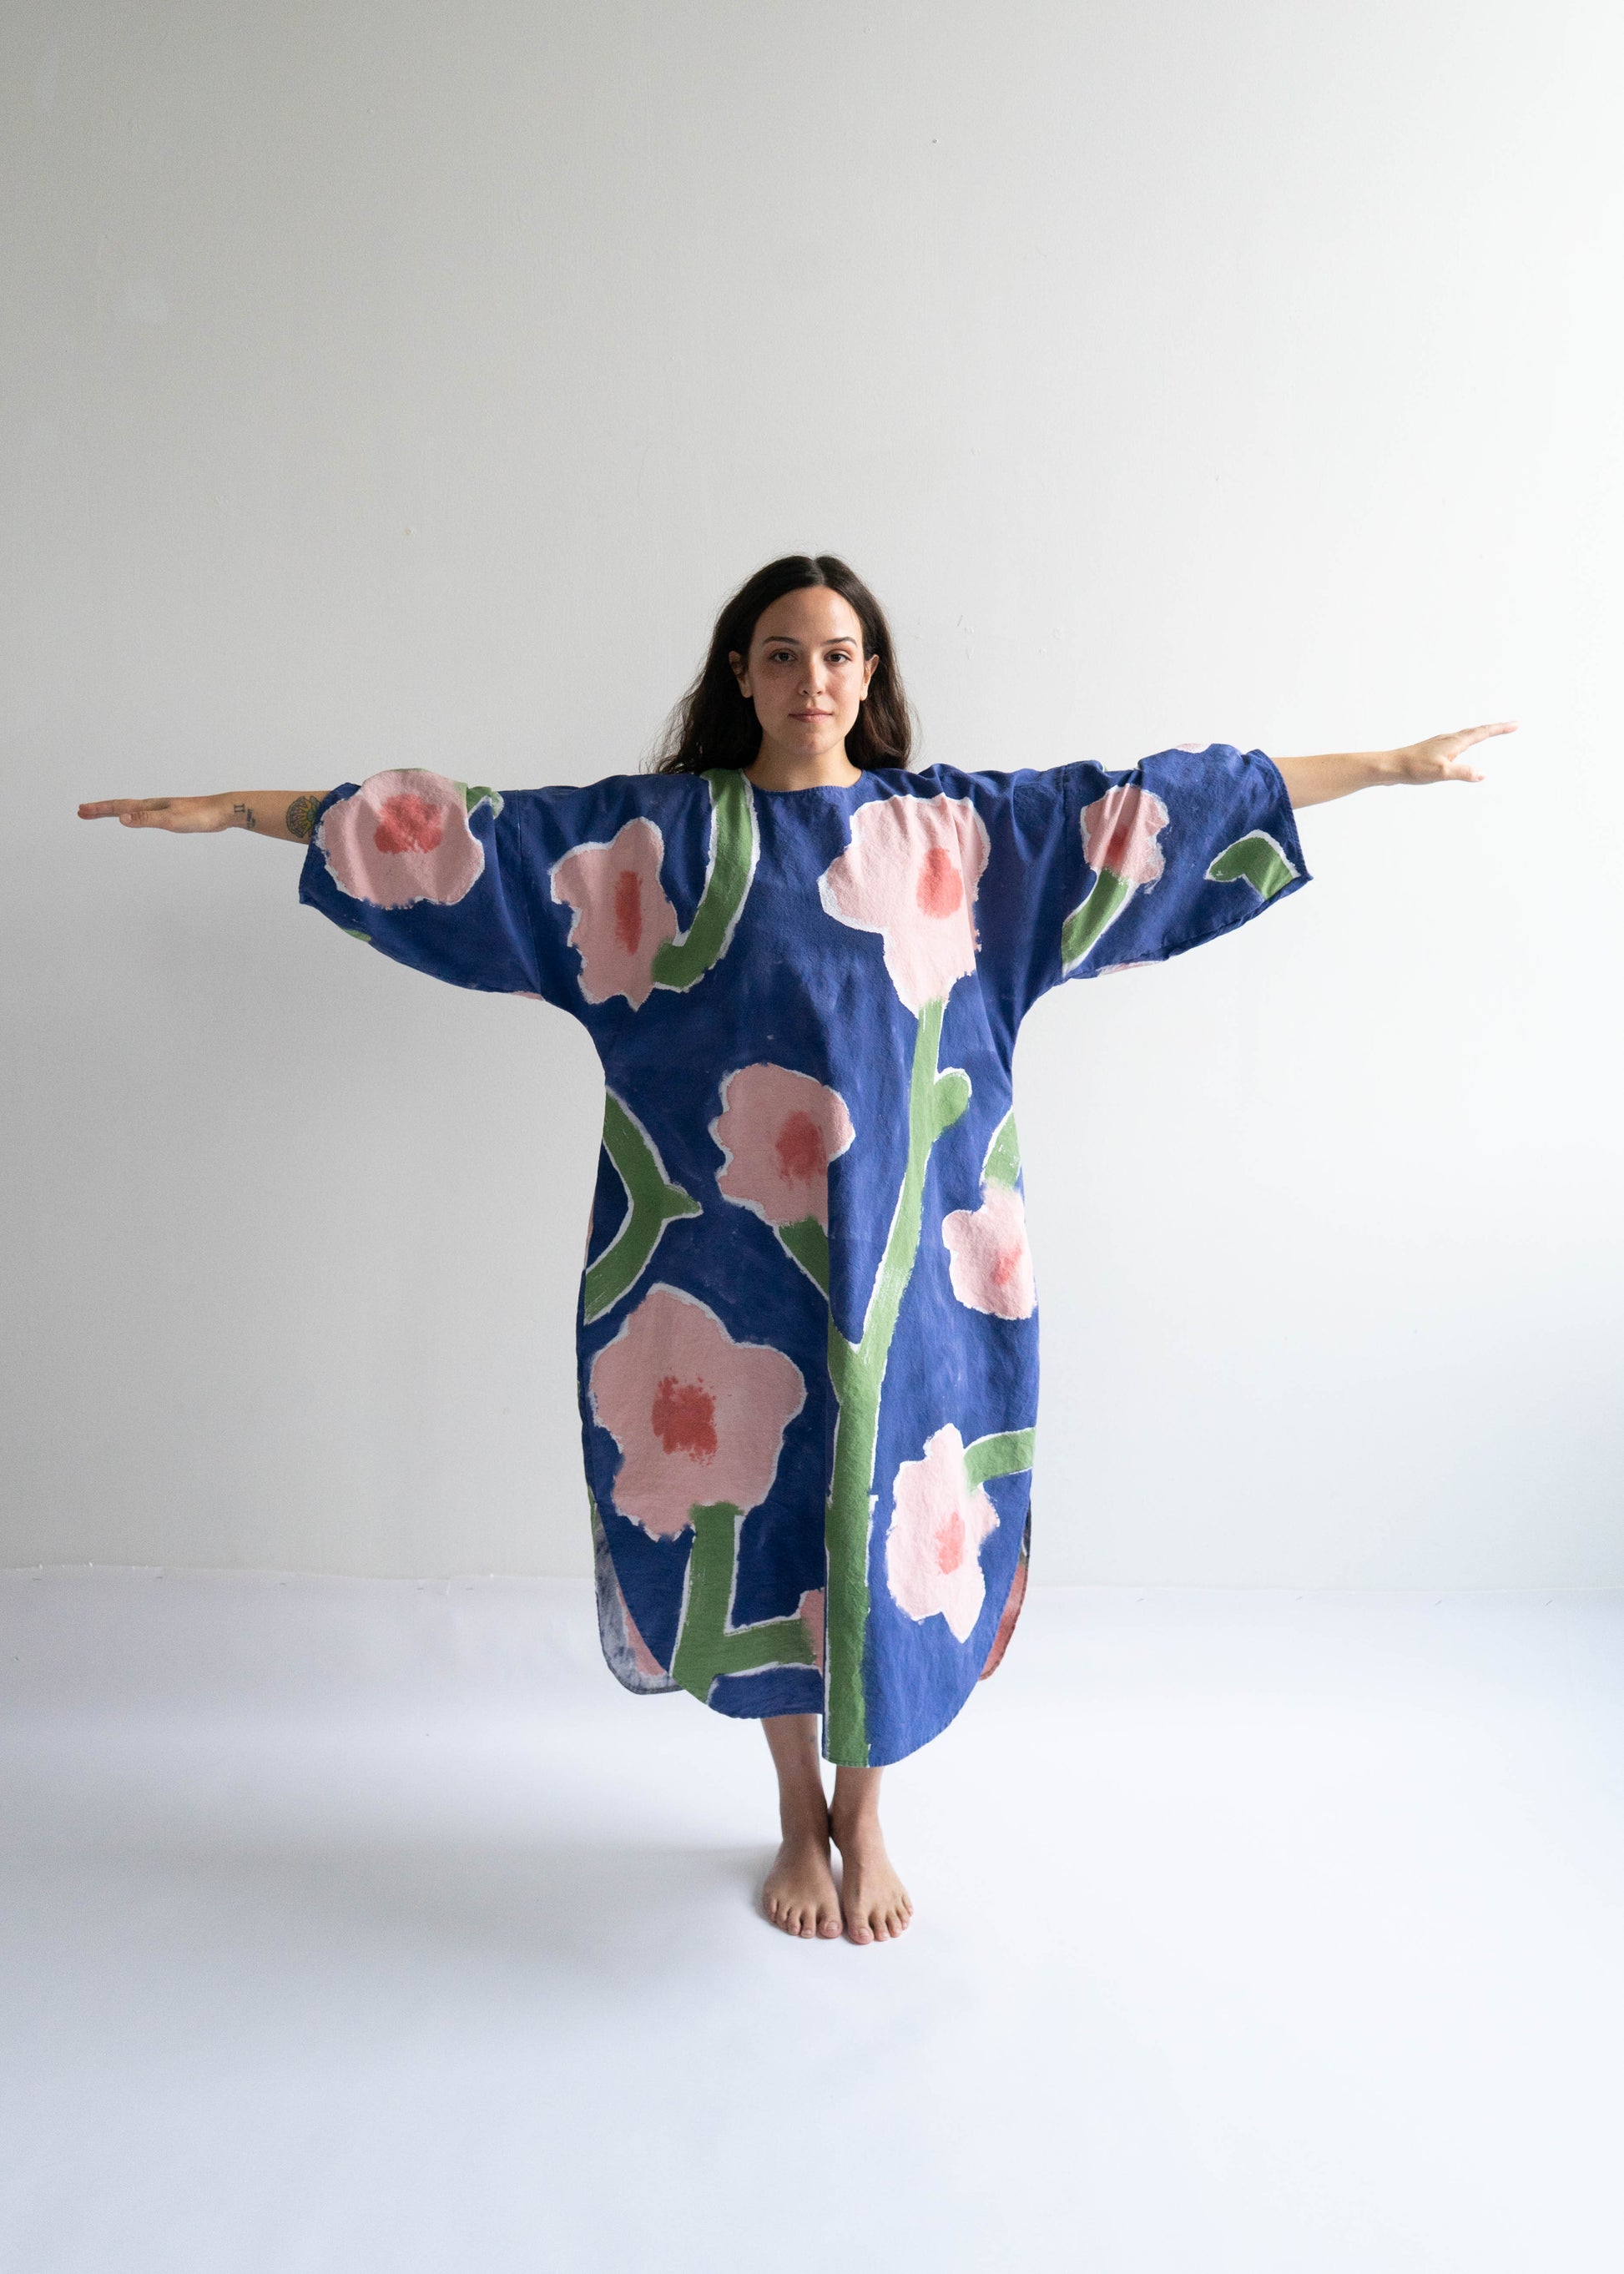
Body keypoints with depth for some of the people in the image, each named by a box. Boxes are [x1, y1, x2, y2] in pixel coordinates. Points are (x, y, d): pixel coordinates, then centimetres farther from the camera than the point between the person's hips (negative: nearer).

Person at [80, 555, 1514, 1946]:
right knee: (752, 1503, 7)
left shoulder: (958, 826, 6)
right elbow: (460, 827, 4)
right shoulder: (654, 829, 5)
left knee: (886, 1501, 6)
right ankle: (799, 1812, 31)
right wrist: (240, 808, 2)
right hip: (728, 1246, 0)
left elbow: (1164, 803, 6)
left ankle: (865, 1812, 30)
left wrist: (1394, 765, 7)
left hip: (902, 1243, 1)